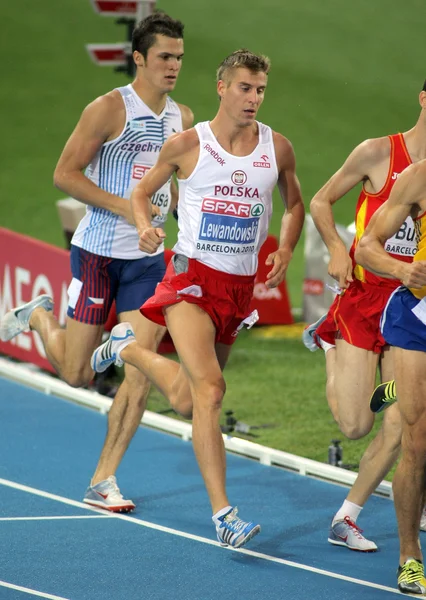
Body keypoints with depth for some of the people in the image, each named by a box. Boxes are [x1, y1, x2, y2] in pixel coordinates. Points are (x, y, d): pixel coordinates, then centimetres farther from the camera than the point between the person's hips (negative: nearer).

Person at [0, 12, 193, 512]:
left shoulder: (182, 119, 7)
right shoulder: (109, 109, -12)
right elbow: (65, 174, -13)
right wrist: (126, 207, -20)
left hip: (148, 258, 5)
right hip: (97, 252, -5)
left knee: (141, 369, -7)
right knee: (75, 373, 3)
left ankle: (103, 481, 1)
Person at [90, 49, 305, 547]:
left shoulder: (277, 149, 4)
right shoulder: (187, 145, -3)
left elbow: (295, 204, 20)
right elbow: (141, 193, 10)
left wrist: (285, 251, 2)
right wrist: (145, 227, -11)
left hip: (241, 285, 5)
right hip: (192, 277, -4)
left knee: (186, 401, 14)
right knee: (209, 391, -21)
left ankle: (129, 348, 45)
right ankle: (223, 513, -21)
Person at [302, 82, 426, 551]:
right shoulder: (379, 152, -5)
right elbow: (321, 202, 3)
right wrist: (336, 248, -13)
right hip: (362, 297, -3)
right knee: (355, 424, -5)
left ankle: (345, 520, 14)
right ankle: (328, 342, 23)